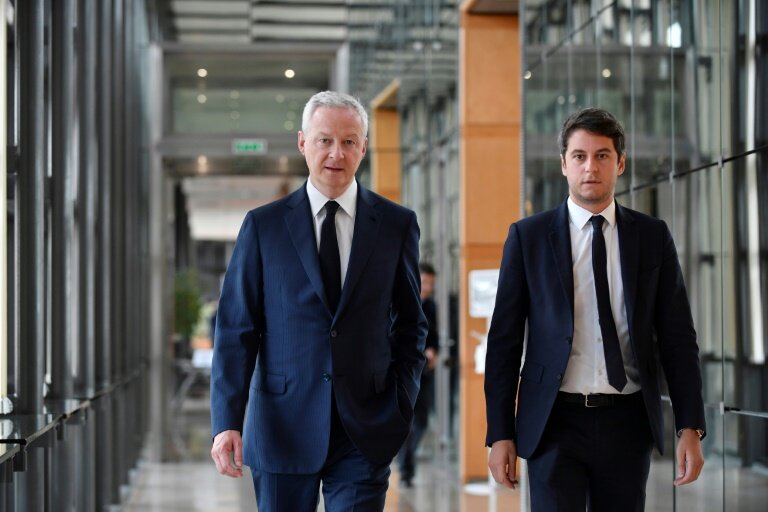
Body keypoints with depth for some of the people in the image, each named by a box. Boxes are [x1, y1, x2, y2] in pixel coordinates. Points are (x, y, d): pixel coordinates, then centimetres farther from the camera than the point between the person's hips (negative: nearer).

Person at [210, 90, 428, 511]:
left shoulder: (397, 225, 5)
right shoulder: (263, 226, 2)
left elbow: (411, 325, 12)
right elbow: (235, 331, 0)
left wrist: (401, 406, 1)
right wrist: (227, 421, -10)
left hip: (365, 429, 0)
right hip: (284, 426, 0)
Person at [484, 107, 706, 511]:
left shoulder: (653, 237, 6)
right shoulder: (528, 236, 2)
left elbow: (677, 337, 5)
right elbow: (504, 340, 1)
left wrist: (690, 428, -3)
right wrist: (500, 434, -4)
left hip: (627, 422, 2)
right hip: (555, 422, -2)